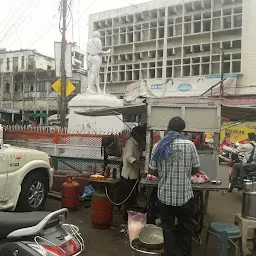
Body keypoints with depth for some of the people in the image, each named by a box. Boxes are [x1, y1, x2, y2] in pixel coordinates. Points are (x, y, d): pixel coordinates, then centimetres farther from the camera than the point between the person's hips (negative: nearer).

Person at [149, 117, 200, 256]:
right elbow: (196, 169, -2)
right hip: (185, 195, 0)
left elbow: (152, 171, 0)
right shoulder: (189, 145, -11)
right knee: (185, 228, 19)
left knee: (168, 229, 15)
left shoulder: (158, 146, -7)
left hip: (165, 195, 1)